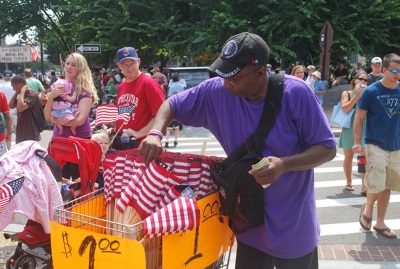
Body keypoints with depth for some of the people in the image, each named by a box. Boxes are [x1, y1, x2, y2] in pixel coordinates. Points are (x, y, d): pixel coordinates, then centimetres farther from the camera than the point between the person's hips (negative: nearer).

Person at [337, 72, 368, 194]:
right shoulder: (347, 93, 3)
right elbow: (345, 109, -12)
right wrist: (357, 95, -12)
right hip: (350, 129, 0)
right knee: (349, 157, 11)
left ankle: (364, 187, -9)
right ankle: (349, 182, 28)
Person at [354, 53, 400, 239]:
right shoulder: (371, 91, -9)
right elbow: (359, 118, -5)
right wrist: (357, 142, -11)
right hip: (376, 146, -4)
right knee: (376, 186, -10)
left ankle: (380, 223, 24)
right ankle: (367, 209, 21)